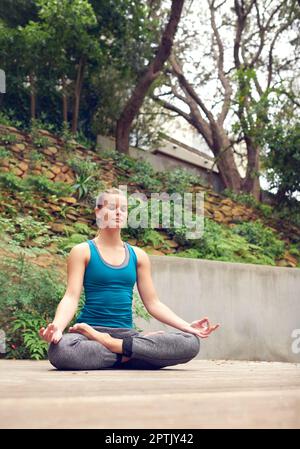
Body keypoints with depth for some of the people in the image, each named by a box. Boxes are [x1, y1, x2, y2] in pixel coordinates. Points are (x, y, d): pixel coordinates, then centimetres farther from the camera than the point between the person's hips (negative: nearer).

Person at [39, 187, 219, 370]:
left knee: (191, 343, -21)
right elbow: (71, 297, -6)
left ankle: (117, 345, -19)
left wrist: (187, 326, 0)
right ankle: (125, 355, -18)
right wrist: (57, 326, -27)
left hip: (127, 333, 3)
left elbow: (153, 303, 12)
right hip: (90, 330, -3)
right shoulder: (83, 251, 4)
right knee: (59, 349, -40)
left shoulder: (138, 255, 14)